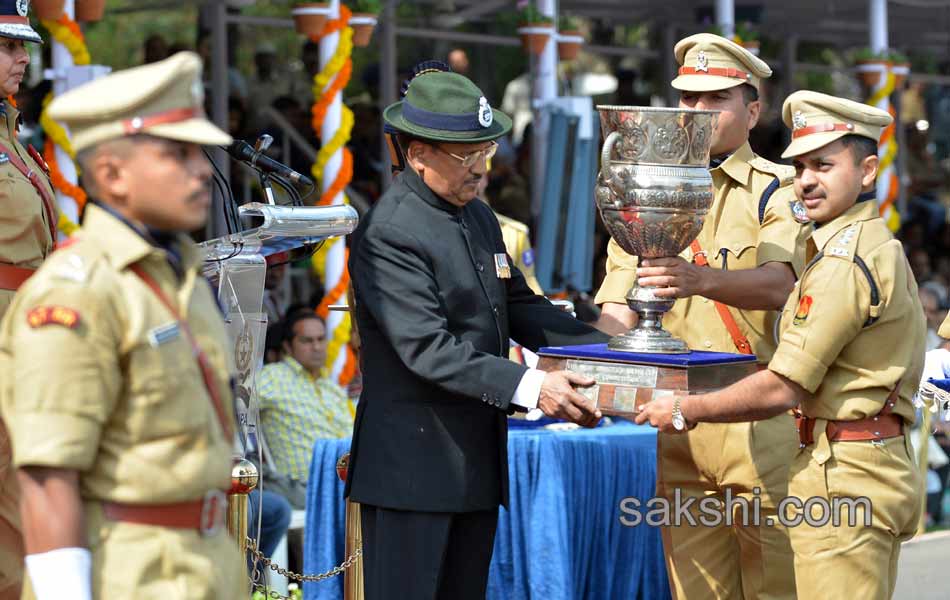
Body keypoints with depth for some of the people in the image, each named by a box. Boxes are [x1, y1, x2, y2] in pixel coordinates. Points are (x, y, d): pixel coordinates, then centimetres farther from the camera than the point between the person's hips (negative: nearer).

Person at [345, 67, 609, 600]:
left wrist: (609, 348, 3)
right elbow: (427, 350, -23)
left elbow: (519, 306, 18)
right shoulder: (388, 235, -15)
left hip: (477, 462, 9)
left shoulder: (480, 218, 15)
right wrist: (529, 388, -30)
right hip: (412, 467, -9)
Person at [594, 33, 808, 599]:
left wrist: (702, 280, -38)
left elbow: (778, 285, -19)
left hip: (762, 421, -4)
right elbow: (618, 313, 8)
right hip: (678, 425, 5)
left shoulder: (777, 188, 0)